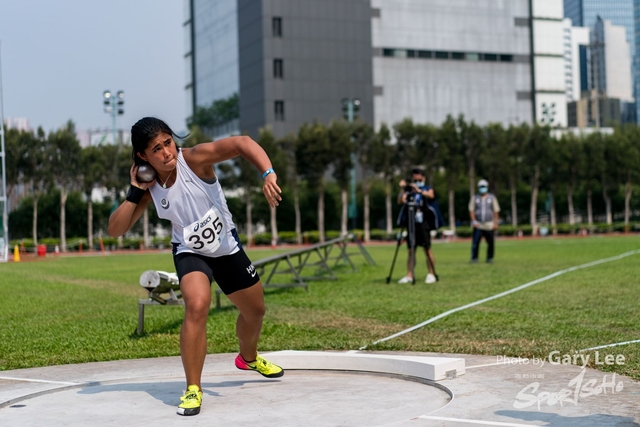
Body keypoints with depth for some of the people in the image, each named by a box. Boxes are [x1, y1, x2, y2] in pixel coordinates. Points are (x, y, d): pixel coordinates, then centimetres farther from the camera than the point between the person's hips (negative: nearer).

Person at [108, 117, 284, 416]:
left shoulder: (195, 158, -27)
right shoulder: (149, 188, -17)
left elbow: (242, 143, -40)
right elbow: (115, 230, -16)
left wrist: (268, 174, -56)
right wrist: (134, 193, -26)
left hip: (227, 247, 1)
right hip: (191, 253, -1)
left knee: (255, 310, 18)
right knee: (197, 306, -31)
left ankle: (249, 358, 53)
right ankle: (193, 389, -18)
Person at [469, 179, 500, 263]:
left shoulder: (492, 198, 7)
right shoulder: (474, 198, 7)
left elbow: (496, 211, 8)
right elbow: (471, 210, 6)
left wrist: (495, 223, 1)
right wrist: (474, 221, -7)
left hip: (489, 225, 1)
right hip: (478, 225, -1)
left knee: (490, 243, 0)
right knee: (475, 243, -8)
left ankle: (489, 258, 13)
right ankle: (474, 258, 0)